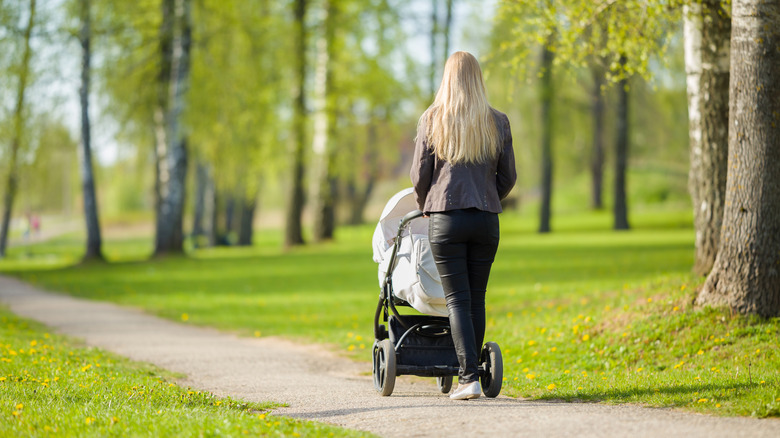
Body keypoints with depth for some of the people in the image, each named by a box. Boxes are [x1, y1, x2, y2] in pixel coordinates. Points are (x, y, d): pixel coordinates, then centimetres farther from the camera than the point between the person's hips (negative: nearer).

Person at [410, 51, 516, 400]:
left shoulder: (432, 120, -2)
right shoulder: (497, 122, 4)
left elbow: (419, 175, 1)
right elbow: (508, 177, 8)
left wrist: (425, 207, 20)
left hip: (445, 217, -2)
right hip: (486, 220, 2)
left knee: (458, 299, -2)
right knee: (477, 299, 10)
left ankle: (469, 378, -12)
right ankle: (470, 374, 13)